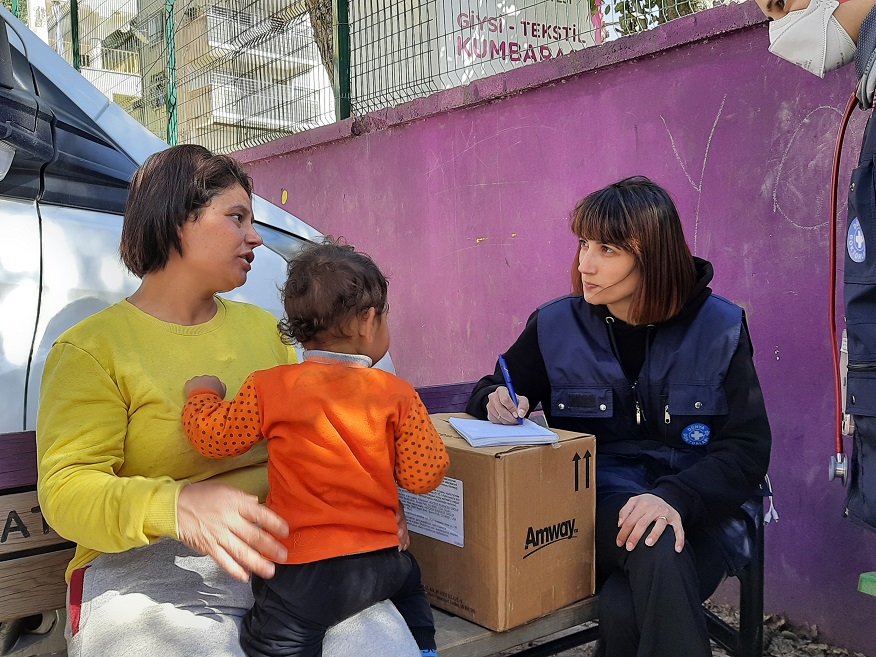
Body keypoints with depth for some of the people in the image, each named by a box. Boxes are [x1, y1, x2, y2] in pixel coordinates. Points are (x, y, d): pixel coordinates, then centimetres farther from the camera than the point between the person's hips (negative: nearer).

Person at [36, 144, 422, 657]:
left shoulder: (262, 326, 16)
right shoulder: (92, 348, -2)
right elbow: (66, 490, -11)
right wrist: (178, 505, -32)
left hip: (280, 551, 5)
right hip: (147, 566, -4)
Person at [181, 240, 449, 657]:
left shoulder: (270, 388, -8)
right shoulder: (398, 395, -6)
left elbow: (212, 437, 1)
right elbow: (423, 476, -4)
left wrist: (202, 394, 20)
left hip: (300, 575, -3)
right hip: (379, 561, 4)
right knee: (408, 577, 34)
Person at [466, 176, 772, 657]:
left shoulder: (719, 327, -3)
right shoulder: (555, 325, 0)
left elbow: (747, 447, -6)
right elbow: (488, 394, 13)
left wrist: (675, 497, -24)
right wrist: (496, 402, -13)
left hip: (696, 514, -1)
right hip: (595, 506, 1)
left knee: (624, 611, -32)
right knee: (657, 546, -34)